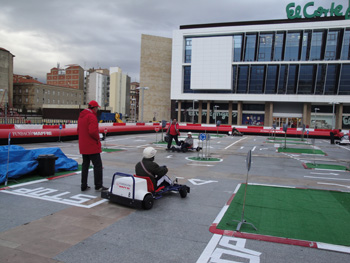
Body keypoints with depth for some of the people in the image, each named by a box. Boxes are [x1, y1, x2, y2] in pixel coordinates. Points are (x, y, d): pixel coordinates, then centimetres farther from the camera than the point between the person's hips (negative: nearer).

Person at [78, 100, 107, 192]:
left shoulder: (81, 116, 13)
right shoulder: (91, 116, -17)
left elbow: (79, 130, 19)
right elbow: (93, 131, -26)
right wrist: (98, 138, -9)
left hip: (83, 146, 9)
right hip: (92, 146, -9)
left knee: (85, 164, 14)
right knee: (97, 164, -2)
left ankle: (84, 185, 19)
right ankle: (98, 186, 2)